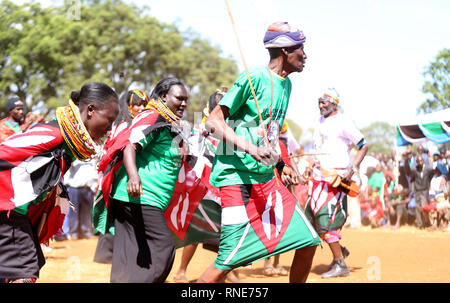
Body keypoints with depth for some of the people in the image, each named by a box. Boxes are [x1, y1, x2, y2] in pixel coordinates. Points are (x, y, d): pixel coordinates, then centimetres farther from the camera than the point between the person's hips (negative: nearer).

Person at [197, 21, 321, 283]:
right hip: (238, 176, -9)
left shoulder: (286, 84, 15)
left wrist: (280, 165, 18)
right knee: (230, 259, -14)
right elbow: (214, 122, -15)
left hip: (267, 178, 9)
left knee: (308, 242, 6)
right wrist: (251, 149, -26)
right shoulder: (254, 78, -11)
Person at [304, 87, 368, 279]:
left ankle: (340, 264, -3)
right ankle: (339, 251, 23)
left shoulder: (342, 122, -9)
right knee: (310, 218, 7)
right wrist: (312, 167, 18)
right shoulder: (319, 122, 14)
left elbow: (363, 146, -9)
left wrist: (352, 169, -19)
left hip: (337, 178, -8)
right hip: (319, 176, 8)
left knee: (325, 220, -13)